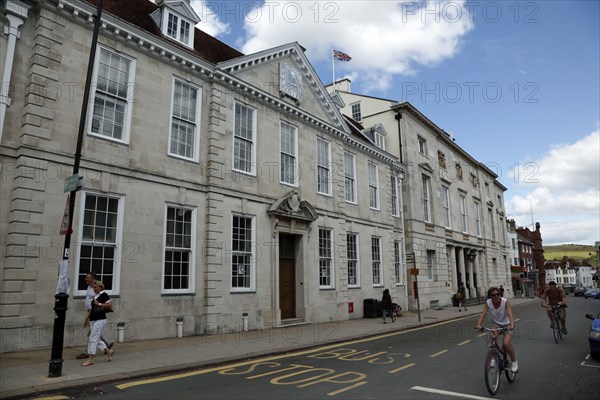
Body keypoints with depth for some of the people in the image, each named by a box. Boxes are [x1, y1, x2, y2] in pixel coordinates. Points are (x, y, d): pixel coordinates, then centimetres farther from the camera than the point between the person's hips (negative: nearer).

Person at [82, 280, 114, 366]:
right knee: (96, 339, 11)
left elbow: (110, 305, -19)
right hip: (93, 320, 9)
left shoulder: (104, 295, -10)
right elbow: (92, 309, 21)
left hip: (100, 320, -9)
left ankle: (90, 359, 3)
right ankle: (109, 351, 25)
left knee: (93, 339, -6)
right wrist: (86, 319, 21)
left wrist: (99, 304, -16)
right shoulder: (95, 296, 14)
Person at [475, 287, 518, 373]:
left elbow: (510, 314, -35)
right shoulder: (488, 303, -17)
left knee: (505, 344, -21)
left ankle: (514, 361, 7)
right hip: (495, 324, 3)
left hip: (507, 325, -3)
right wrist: (478, 324, -47)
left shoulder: (505, 302, -23)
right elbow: (483, 314, -29)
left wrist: (511, 325, -54)